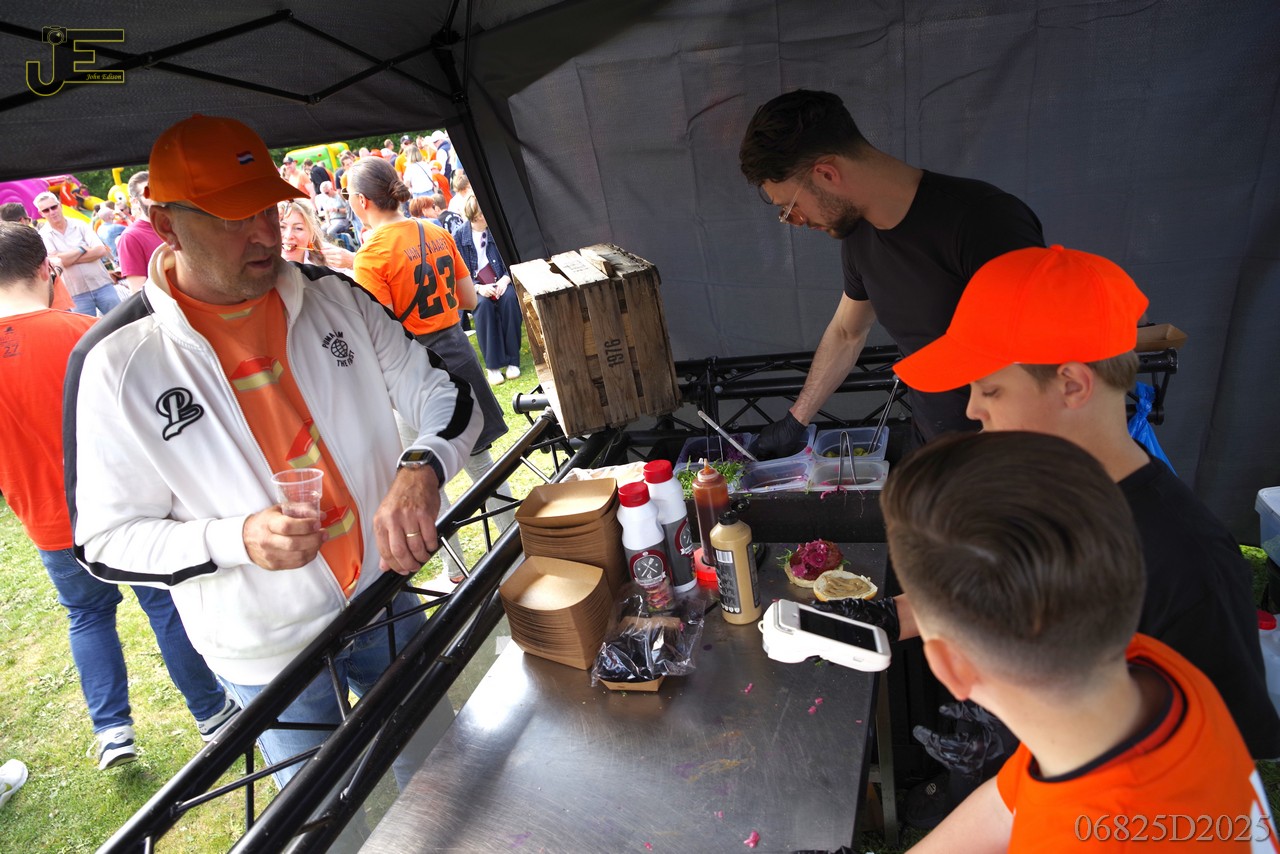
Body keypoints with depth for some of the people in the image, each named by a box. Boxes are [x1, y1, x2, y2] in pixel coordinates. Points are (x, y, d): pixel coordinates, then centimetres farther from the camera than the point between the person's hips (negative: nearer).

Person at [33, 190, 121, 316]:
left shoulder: (79, 225, 3)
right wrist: (82, 249, -8)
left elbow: (101, 251, -9)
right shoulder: (43, 235, -1)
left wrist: (69, 259, -13)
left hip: (102, 285, 1)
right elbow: (54, 260, -15)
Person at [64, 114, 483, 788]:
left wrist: (421, 468, -25)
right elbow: (105, 543, -11)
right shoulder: (116, 361, -16)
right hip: (268, 652, -3)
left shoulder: (336, 296, -7)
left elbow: (447, 396, -3)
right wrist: (238, 539, -29)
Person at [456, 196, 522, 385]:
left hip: (500, 283, 1)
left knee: (509, 298, -32)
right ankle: (493, 365, -28)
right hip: (476, 288, -1)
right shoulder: (459, 237, 0)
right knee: (483, 304, -34)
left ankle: (512, 360, -25)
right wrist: (479, 288, -20)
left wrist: (505, 279, -17)